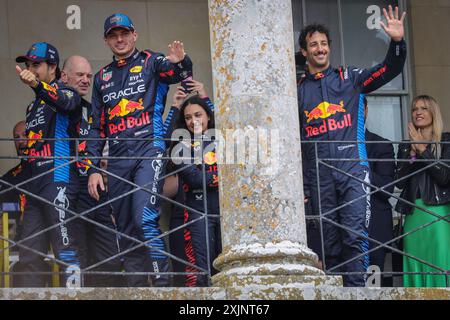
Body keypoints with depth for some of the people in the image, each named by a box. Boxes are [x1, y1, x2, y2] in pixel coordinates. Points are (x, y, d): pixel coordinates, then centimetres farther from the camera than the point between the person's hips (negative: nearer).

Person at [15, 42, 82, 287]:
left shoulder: (65, 92, 1)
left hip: (58, 182, -9)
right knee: (29, 255, 3)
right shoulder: (33, 106, 27)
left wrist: (36, 85, -45)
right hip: (34, 188, 9)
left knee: (65, 248, -15)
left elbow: (65, 103, -26)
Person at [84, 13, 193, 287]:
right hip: (118, 159, 5)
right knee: (126, 231, 4)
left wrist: (181, 62, -38)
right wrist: (93, 169, 11)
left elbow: (180, 74, -14)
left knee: (145, 220, -22)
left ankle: (162, 282, -20)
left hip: (149, 150, -5)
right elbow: (96, 128, 19)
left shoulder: (151, 63, 7)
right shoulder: (102, 77, 19)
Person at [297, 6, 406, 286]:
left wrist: (398, 42, -14)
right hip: (318, 176, 2)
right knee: (330, 242, 5)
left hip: (352, 169, -2)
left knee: (355, 236, -13)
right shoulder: (297, 90, 13)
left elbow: (390, 70, 3)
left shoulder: (350, 79, 9)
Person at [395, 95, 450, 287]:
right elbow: (399, 182, 4)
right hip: (413, 214, 4)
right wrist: (412, 152, -5)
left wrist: (422, 149, -9)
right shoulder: (405, 146, 15)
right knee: (415, 268, 4)